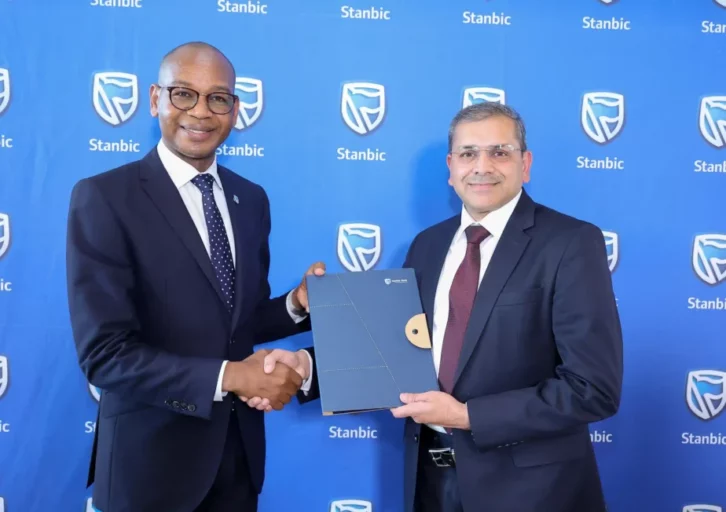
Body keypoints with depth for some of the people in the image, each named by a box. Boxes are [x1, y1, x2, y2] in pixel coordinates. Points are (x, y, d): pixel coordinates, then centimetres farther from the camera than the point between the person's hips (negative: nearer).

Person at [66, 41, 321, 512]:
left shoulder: (252, 199, 5)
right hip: (151, 456, -5)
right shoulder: (103, 198, -14)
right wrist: (227, 376, -23)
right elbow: (104, 353, -18)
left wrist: (297, 304, -8)